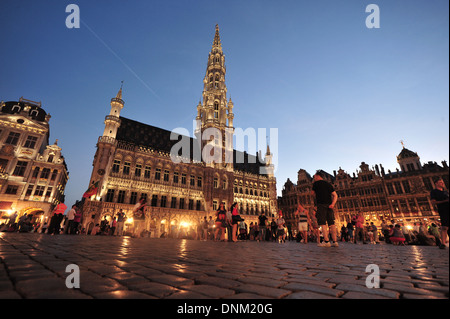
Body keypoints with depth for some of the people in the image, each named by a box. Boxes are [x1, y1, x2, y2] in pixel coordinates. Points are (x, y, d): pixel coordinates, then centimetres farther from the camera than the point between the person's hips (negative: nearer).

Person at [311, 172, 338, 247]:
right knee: (331, 223, 5)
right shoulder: (328, 184, 20)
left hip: (321, 204, -6)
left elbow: (313, 193, 11)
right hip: (329, 205, 6)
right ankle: (335, 241, 3)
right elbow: (335, 195, 10)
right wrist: (333, 203, -2)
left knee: (323, 223, -8)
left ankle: (326, 241, -14)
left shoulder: (316, 183, 5)